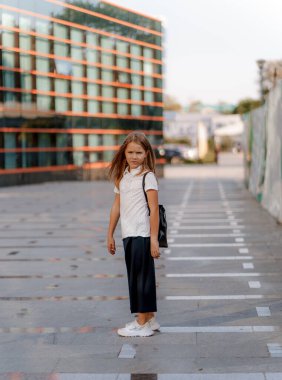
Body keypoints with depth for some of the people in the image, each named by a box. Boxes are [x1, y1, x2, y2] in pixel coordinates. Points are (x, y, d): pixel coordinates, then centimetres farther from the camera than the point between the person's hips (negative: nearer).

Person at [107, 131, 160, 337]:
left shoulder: (147, 176, -8)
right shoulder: (122, 177, 13)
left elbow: (154, 209, -12)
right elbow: (117, 206, 16)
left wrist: (154, 239, -17)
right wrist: (110, 234, 17)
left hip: (142, 235, -7)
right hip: (128, 234, 7)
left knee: (142, 276, -2)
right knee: (136, 276, 13)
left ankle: (143, 324, 4)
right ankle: (149, 318, 24)